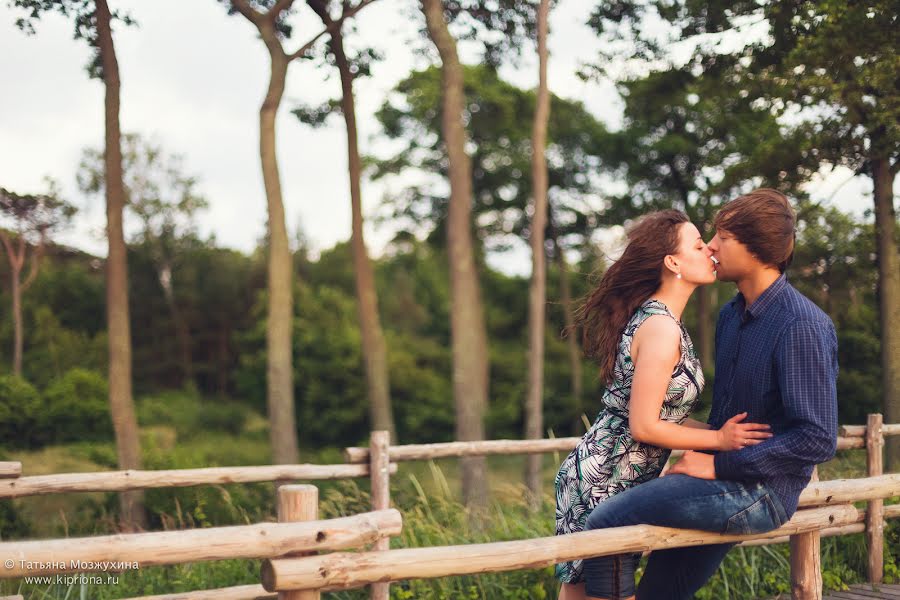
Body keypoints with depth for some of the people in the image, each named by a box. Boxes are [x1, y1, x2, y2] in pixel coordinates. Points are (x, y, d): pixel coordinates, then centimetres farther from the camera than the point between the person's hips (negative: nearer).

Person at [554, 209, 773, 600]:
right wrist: (720, 439, -11)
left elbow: (660, 413, 11)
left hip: (605, 473, 9)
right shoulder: (661, 328, -18)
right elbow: (644, 426, -19)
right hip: (605, 479, -9)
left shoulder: (656, 318, 12)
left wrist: (725, 433, 6)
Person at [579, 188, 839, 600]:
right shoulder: (730, 315, 10)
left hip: (759, 494, -9)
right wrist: (699, 455, 5)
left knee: (602, 525, -16)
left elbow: (818, 439, -21)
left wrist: (720, 466, -18)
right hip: (727, 487, 9)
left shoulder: (803, 326, -17)